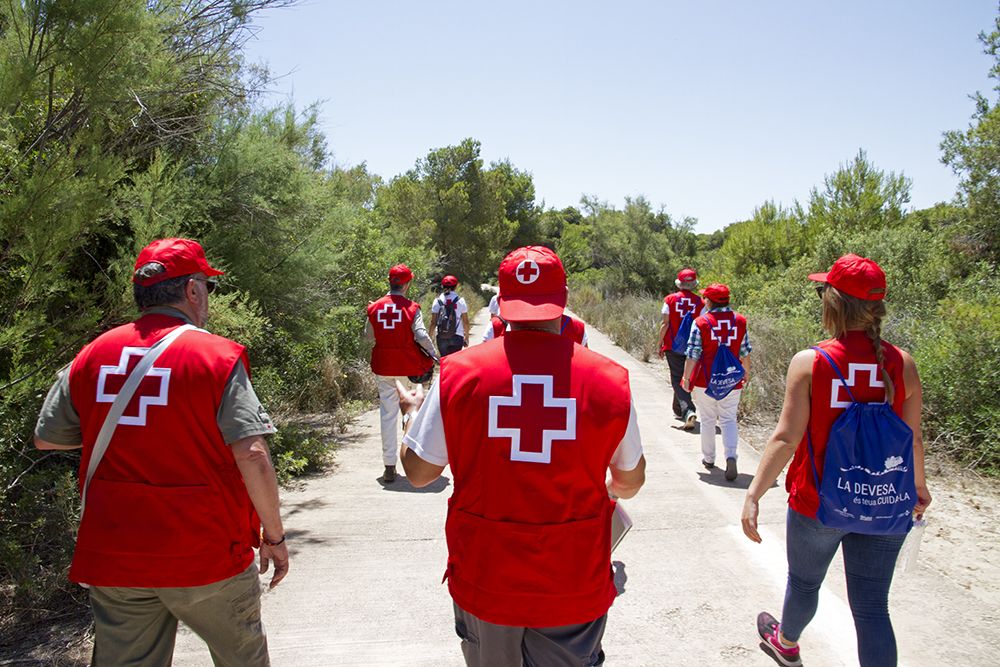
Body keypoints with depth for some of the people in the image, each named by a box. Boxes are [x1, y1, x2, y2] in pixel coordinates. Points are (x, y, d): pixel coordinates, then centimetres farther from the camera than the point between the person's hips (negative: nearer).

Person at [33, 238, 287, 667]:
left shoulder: (91, 356, 1)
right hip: (206, 554, -4)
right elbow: (252, 456, -19)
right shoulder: (218, 356, -12)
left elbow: (46, 438, 13)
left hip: (111, 556, 4)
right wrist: (274, 536, -8)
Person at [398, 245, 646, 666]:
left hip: (484, 582, 1)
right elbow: (631, 481, 3)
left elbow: (418, 472, -2)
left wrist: (415, 411, 18)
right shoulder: (610, 379, -10)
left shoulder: (457, 372, -12)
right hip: (574, 587, -1)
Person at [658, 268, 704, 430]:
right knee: (686, 378, 18)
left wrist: (660, 344, 2)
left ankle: (688, 411, -18)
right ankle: (678, 410, 33)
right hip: (692, 348, 2)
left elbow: (665, 324, -6)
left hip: (673, 346, -2)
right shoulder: (700, 302, -4)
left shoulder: (670, 299, -6)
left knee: (677, 379, 1)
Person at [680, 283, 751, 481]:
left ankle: (709, 458, 23)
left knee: (708, 420, 12)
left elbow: (692, 355, -11)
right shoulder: (740, 321, -1)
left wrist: (686, 378, 0)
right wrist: (746, 372, 23)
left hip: (705, 381, -2)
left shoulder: (701, 322, -11)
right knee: (728, 420, 9)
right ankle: (731, 456, -11)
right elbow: (745, 352, 6)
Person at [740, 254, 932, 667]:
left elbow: (786, 438, -19)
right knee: (872, 608, 10)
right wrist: (918, 485, 21)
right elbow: (913, 438, 3)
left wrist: (753, 494, -15)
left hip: (816, 503, -2)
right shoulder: (901, 364, -7)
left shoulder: (808, 362, -16)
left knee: (804, 582, 23)